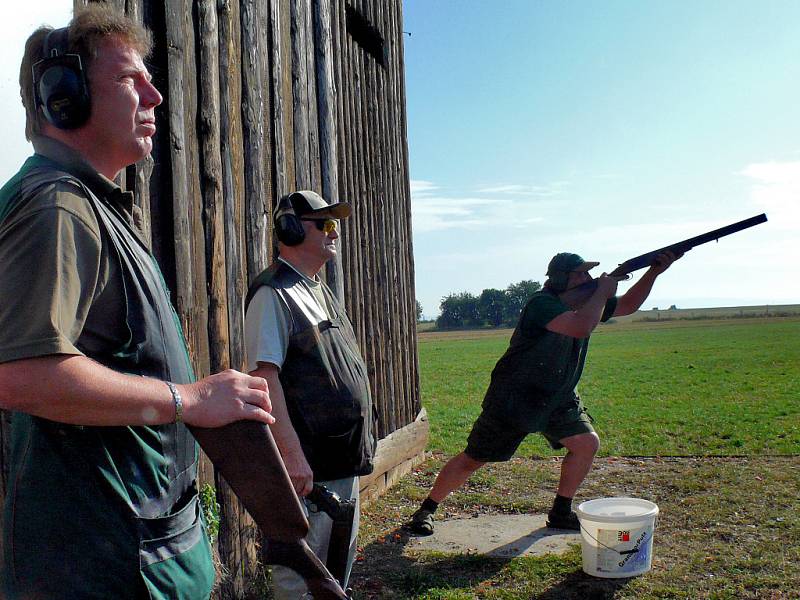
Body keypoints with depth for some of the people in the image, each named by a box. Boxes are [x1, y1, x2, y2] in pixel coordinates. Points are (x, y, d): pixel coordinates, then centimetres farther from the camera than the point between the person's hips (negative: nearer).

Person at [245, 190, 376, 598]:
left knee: (341, 562, 21)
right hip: (308, 463, -9)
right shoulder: (273, 293, -13)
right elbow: (264, 376, -22)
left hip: (345, 458, 10)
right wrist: (293, 454, -27)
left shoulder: (321, 291, 16)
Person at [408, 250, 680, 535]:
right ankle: (426, 509, 17)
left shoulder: (586, 303, 2)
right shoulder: (543, 304, -24)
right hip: (512, 400, -7)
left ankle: (561, 513, 13)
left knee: (587, 444, -4)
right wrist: (603, 291, -26)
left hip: (558, 399, 8)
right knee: (472, 460, 0)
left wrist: (653, 272, -5)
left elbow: (629, 304, 9)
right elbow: (580, 327, -39)